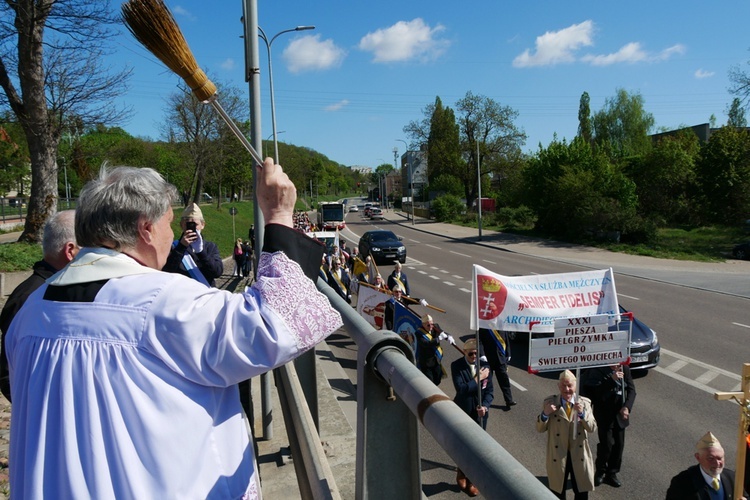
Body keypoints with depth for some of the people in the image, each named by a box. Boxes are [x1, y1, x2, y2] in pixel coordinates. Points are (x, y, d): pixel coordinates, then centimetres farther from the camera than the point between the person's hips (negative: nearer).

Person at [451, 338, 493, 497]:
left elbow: (489, 390, -4)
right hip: (462, 413, -2)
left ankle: (471, 480, 25)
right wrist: (478, 378, -21)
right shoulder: (456, 366, -14)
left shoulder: (485, 365, -7)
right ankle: (462, 475, 37)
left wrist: (485, 406, -21)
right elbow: (461, 389, -25)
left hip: (480, 412, 2)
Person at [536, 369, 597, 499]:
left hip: (579, 455, 1)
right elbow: (540, 429, -7)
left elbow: (593, 428, -9)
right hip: (558, 455, -1)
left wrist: (582, 414, -26)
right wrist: (545, 414, -26)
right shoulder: (549, 402, -8)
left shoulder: (584, 402, -4)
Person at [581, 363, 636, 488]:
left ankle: (611, 473, 27)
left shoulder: (625, 369, -2)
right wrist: (612, 379, -32)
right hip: (604, 414, -5)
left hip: (620, 413, 5)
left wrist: (627, 407, -15)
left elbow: (631, 389, -1)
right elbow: (597, 392, -24)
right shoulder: (598, 370, -16)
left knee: (619, 445, 10)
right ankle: (600, 472, 19)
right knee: (607, 444, -6)